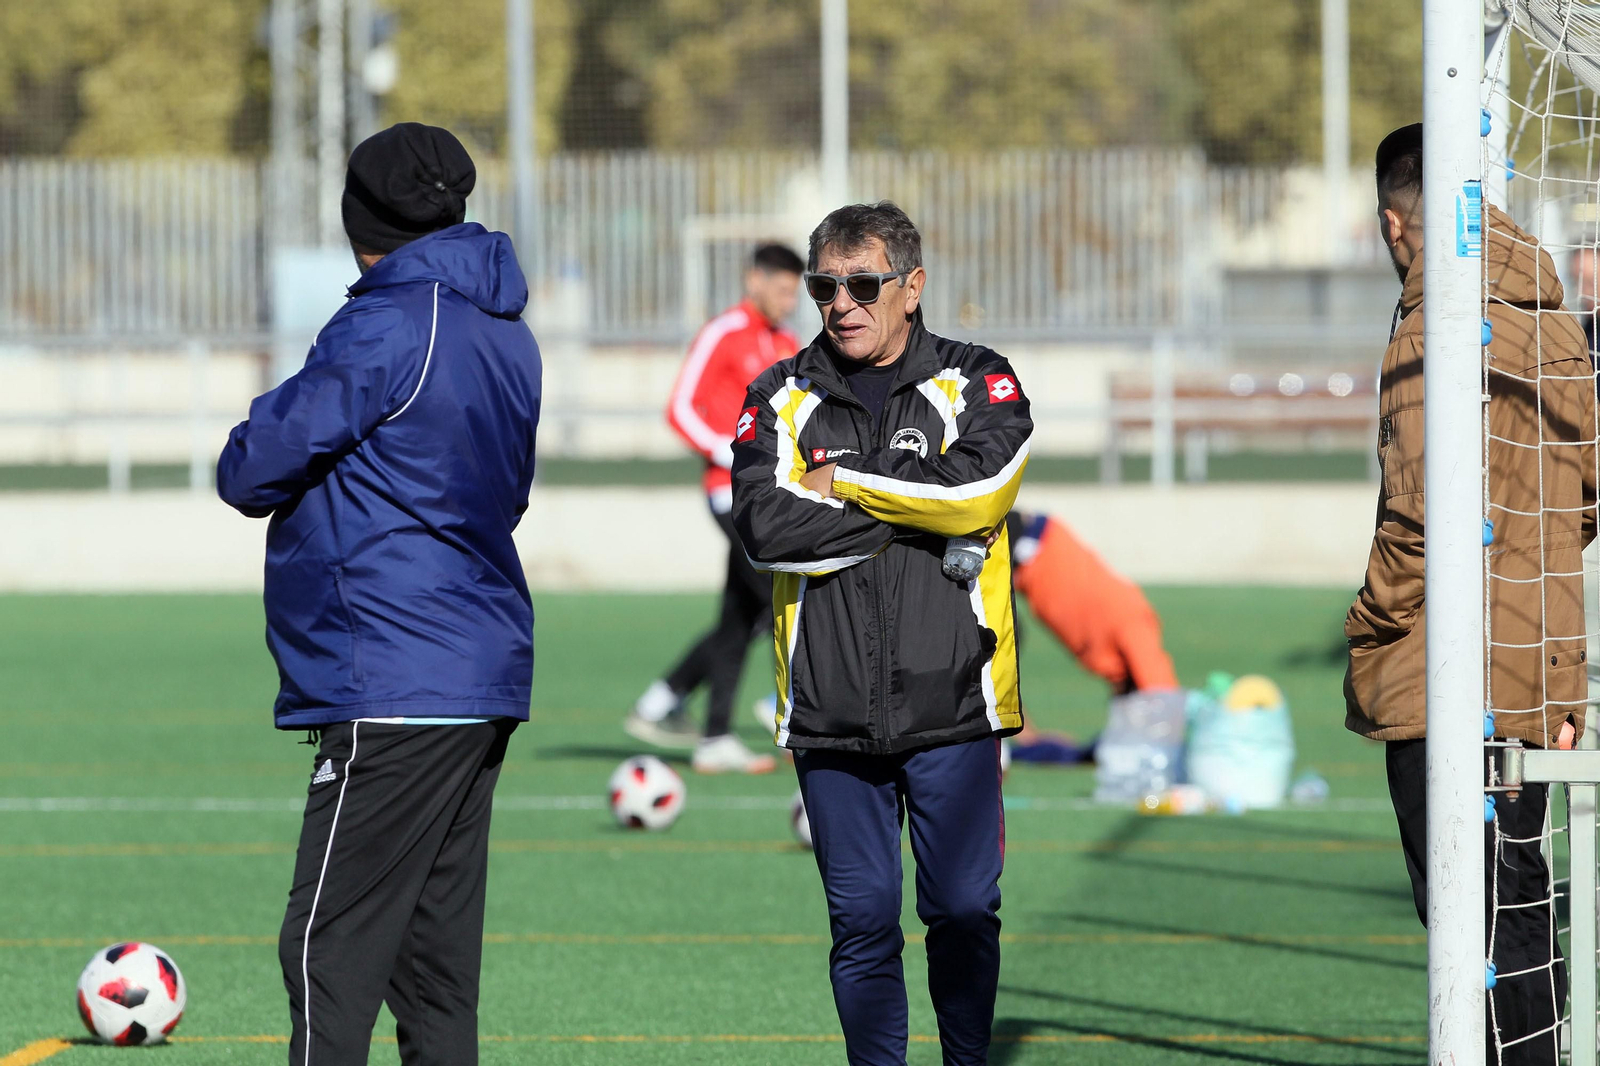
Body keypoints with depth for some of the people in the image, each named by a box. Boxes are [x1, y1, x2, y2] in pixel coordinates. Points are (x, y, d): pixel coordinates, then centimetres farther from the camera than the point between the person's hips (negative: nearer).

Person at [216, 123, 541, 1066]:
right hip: (485, 684, 9)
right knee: (436, 962, 10)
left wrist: (274, 415, 11)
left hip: (393, 693, -9)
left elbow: (252, 472, -11)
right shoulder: (506, 334, 15)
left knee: (330, 953, -10)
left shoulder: (388, 328, -12)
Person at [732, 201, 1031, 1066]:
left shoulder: (975, 384, 5)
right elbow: (766, 525, -9)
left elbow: (978, 486, -15)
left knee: (963, 911, 1)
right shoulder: (782, 398, 8)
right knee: (862, 920, 3)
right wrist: (915, 518, -10)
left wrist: (845, 484, -8)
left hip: (950, 706, -1)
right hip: (831, 711, 1)